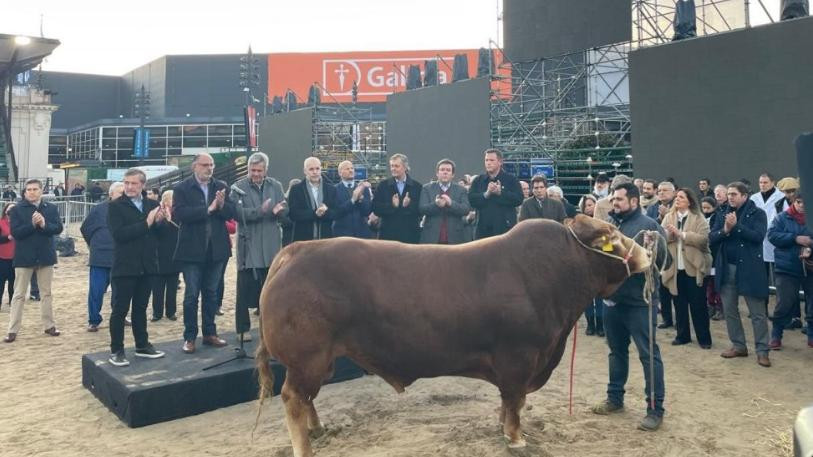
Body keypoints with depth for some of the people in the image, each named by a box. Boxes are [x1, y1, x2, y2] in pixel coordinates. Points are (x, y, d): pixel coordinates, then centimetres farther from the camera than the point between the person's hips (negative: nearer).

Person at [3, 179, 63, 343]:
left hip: (45, 256, 2)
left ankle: (49, 325, 22)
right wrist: (32, 224, -25)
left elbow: (58, 228, -7)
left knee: (46, 293, 12)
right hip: (24, 257, -2)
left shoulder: (51, 208, 1)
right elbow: (15, 232, -13)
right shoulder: (17, 209, -4)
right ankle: (12, 330, 9)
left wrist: (44, 225, -24)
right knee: (19, 295, 4)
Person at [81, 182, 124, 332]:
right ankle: (93, 321, 14)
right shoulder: (99, 209, -3)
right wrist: (95, 245, 13)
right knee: (96, 291, 1)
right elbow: (85, 228, 8)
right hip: (100, 258, -1)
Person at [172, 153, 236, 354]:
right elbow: (178, 214, -18)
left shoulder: (222, 187, 6)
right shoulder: (181, 188, -4)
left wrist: (221, 206, -21)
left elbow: (231, 213, -1)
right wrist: (207, 209, -22)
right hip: (192, 249, -3)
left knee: (211, 293, 13)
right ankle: (190, 337, 13)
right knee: (191, 295, 4)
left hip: (216, 248, 3)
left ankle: (210, 333, 23)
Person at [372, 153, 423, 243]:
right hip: (387, 234, 0)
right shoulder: (383, 185, 7)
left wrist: (408, 205, -18)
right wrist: (392, 205, -16)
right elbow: (375, 208, -1)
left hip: (410, 235, 0)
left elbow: (422, 209, -1)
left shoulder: (417, 186, 6)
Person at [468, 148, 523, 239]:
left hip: (505, 227, -2)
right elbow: (471, 199, -1)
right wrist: (486, 194, -15)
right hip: (483, 228, 3)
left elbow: (519, 199, -8)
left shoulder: (511, 179, 4)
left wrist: (500, 193, -15)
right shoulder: (478, 180, 12)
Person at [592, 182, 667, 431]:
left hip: (639, 302, -6)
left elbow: (665, 260, -13)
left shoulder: (649, 225, -8)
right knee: (617, 351, 18)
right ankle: (615, 398, 32)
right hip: (612, 299, 6)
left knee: (648, 354, 0)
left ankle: (655, 409, 9)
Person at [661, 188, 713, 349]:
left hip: (693, 267, -3)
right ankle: (682, 335, 23)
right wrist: (668, 233, -20)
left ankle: (704, 338, 14)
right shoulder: (668, 217, 9)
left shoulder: (699, 218, -3)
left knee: (698, 304, 3)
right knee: (679, 303, 11)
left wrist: (681, 234, -19)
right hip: (675, 267, 4)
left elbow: (703, 238, -16)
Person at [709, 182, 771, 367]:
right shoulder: (724, 213, 9)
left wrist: (736, 226, -21)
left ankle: (762, 350, 10)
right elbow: (712, 238, 2)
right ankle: (738, 346, 23)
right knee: (729, 310, 11)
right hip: (726, 268, 5)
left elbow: (758, 236, -17)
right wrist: (725, 230, -16)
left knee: (758, 312, 2)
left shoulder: (757, 213, -3)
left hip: (749, 268, -5)